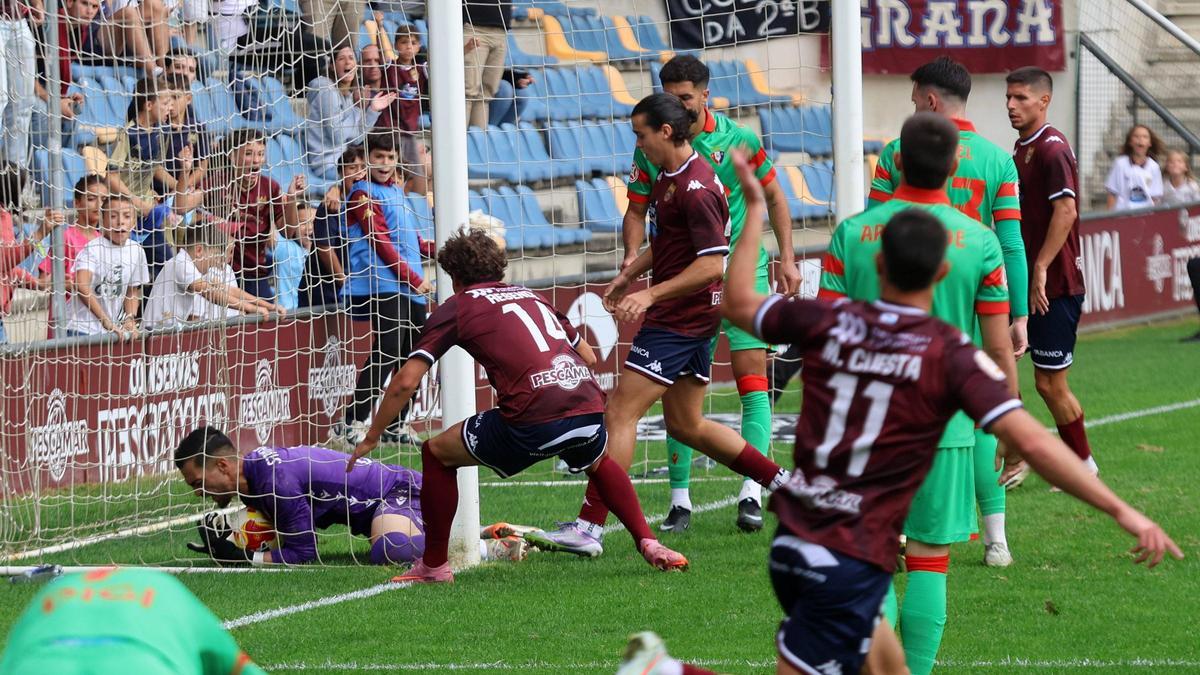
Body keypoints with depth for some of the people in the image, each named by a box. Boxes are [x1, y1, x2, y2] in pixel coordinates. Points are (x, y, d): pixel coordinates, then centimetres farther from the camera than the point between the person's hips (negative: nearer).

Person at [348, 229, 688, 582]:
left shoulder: (456, 308, 13)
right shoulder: (532, 297, 28)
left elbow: (406, 382, 6)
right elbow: (588, 357, 33)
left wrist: (372, 438, 17)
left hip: (533, 420, -5)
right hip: (589, 405, 5)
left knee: (437, 454, 17)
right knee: (598, 462, 40)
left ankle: (434, 565, 20)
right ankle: (648, 542, 25)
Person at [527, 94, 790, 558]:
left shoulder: (696, 188, -20)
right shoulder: (667, 177, 11)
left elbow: (712, 263, -24)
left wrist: (651, 295, -26)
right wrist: (630, 274, 17)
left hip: (680, 320, -11)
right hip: (689, 317, 11)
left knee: (621, 413, -11)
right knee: (686, 425, 18)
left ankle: (589, 527, -13)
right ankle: (783, 483, 26)